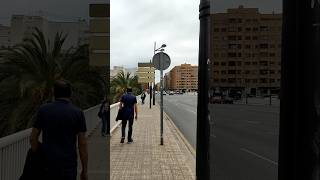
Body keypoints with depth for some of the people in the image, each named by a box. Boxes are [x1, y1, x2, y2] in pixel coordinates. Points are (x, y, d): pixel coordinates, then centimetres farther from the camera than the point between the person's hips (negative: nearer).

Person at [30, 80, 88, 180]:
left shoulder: (43, 110, -1)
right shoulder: (77, 112, -7)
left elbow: (33, 138, 1)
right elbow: (82, 144, -7)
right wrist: (84, 170, 0)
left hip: (47, 165, 2)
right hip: (68, 165, -2)